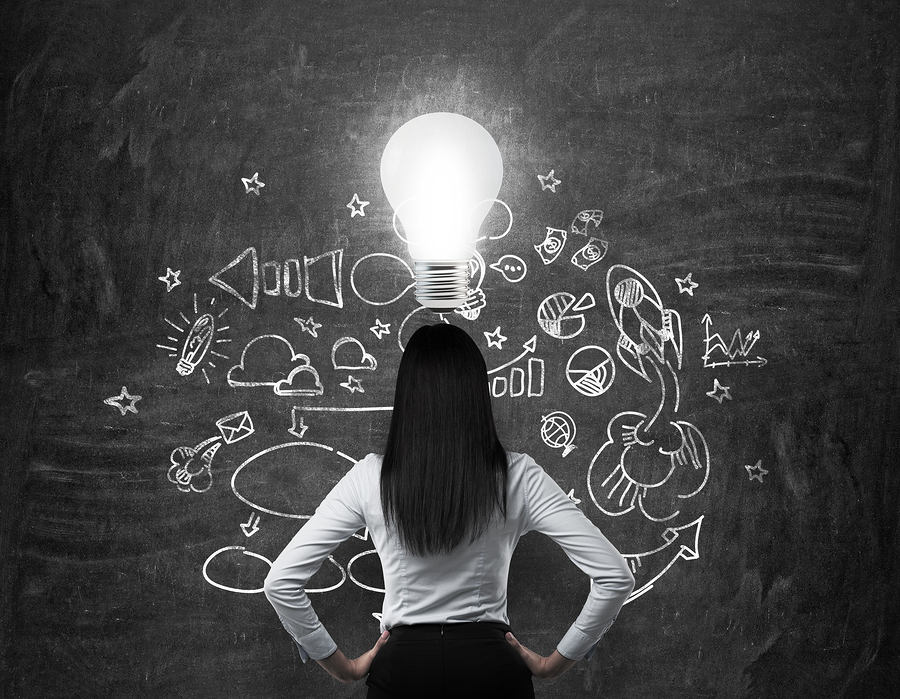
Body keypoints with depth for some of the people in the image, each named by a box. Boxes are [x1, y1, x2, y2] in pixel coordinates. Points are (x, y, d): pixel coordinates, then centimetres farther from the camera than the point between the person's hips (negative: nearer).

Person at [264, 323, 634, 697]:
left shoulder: (370, 478, -8)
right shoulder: (518, 477, -9)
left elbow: (281, 582, -7)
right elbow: (615, 577, -10)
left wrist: (342, 665, 3)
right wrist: (556, 662, 1)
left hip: (402, 668, 0)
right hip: (491, 666, 0)